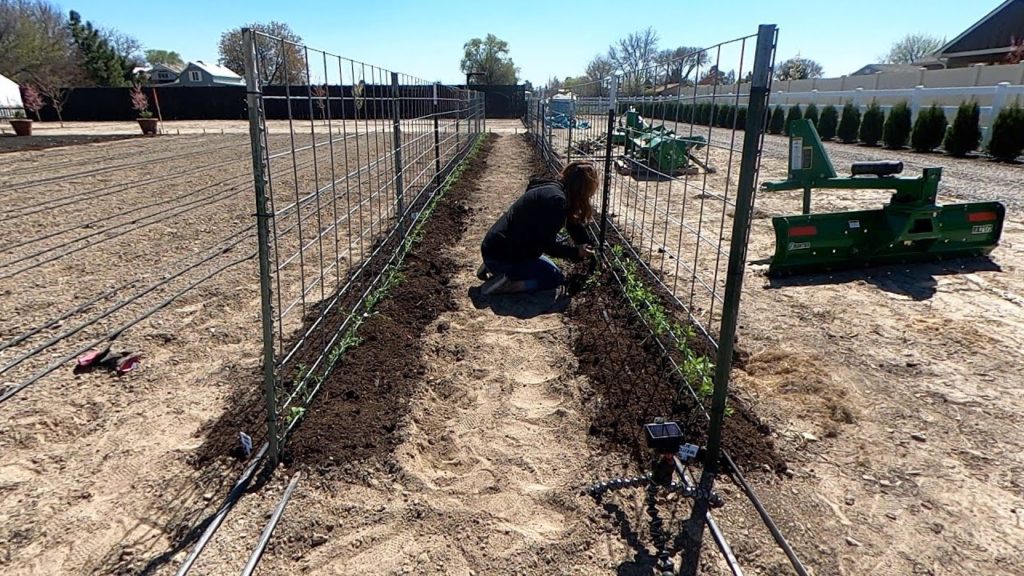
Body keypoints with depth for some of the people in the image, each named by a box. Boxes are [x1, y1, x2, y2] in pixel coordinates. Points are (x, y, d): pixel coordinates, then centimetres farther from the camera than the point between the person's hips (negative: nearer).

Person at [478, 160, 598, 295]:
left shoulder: (553, 187, 9)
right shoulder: (556, 199, -22)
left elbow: (574, 222, 18)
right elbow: (547, 243, -19)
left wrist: (586, 248, 19)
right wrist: (576, 251, -7)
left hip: (496, 246, 9)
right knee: (556, 278, 3)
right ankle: (503, 284, -11)